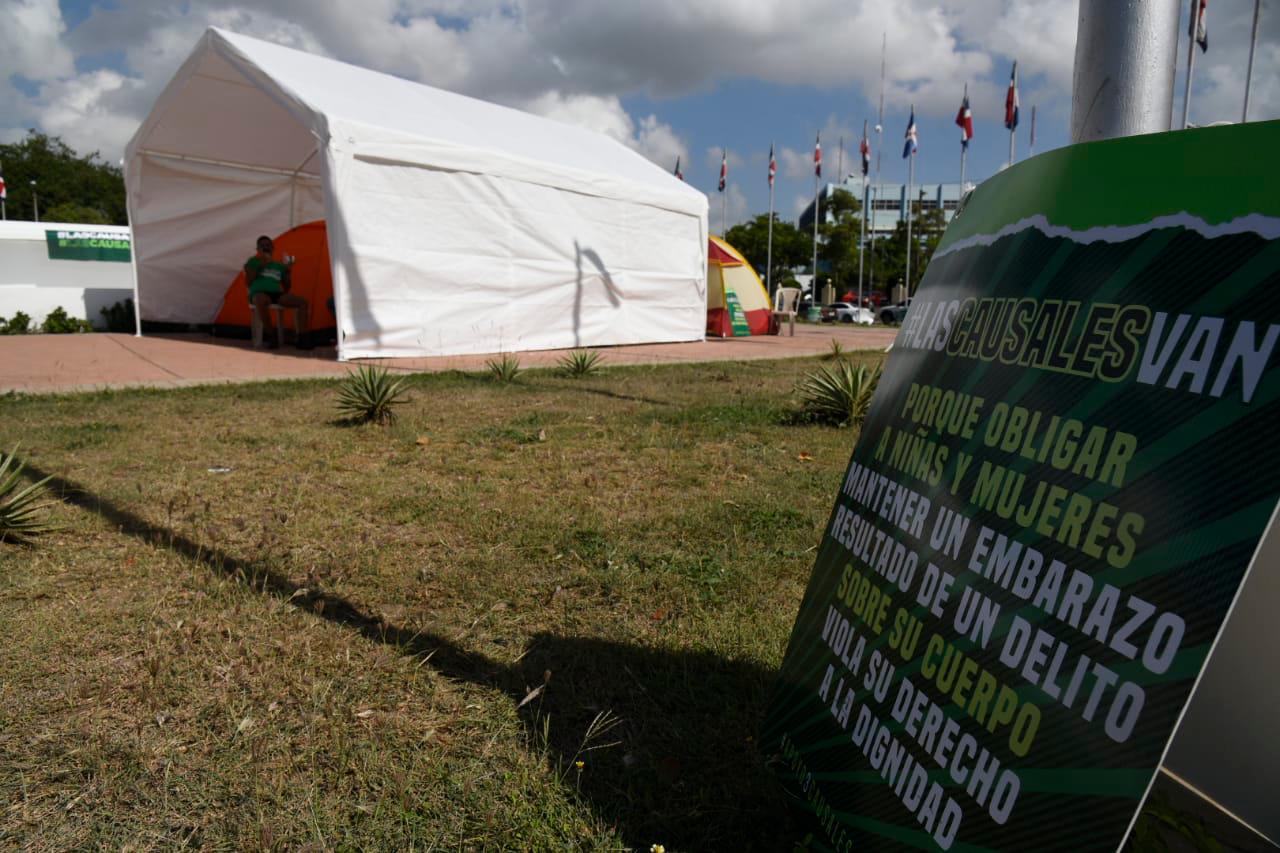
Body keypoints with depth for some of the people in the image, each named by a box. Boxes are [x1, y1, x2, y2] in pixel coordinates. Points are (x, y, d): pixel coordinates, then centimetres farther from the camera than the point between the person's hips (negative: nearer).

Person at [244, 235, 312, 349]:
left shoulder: (279, 265, 24)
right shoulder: (253, 262, 16)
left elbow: (286, 288, 20)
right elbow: (248, 281, 1)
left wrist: (287, 270, 8)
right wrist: (261, 266, -4)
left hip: (277, 294, 4)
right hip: (259, 293, -4)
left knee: (303, 302, -21)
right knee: (261, 300, -43)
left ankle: (302, 338, -28)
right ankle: (270, 335, -29)